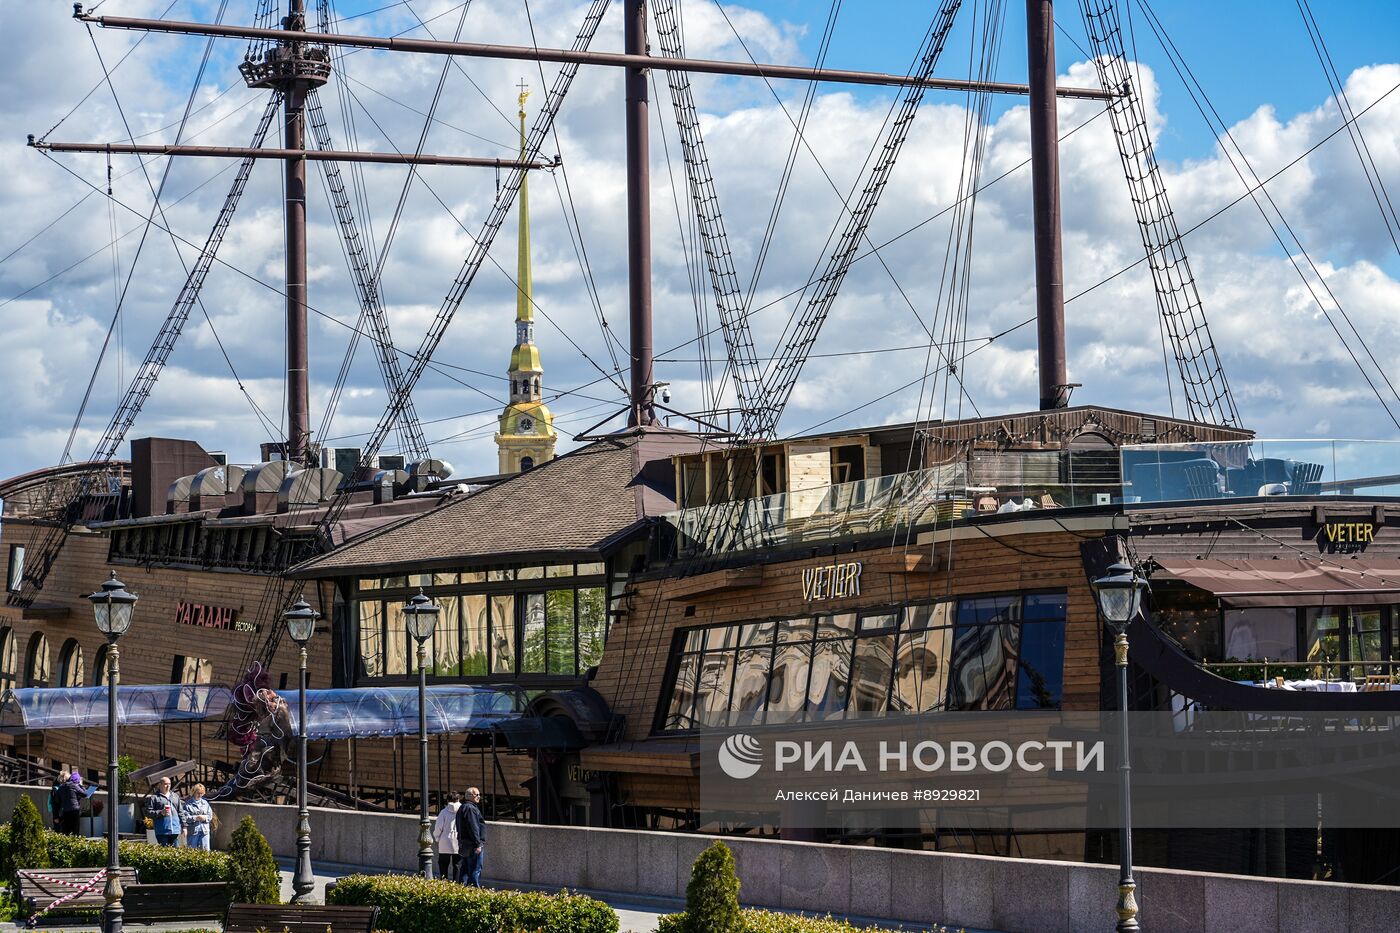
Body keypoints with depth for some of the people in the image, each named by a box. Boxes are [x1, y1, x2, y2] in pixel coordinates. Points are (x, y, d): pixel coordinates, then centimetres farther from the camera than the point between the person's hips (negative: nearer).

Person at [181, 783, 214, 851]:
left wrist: (205, 817, -10)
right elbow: (185, 817, -10)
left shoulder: (205, 803, 14)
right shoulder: (188, 803, -1)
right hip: (192, 831, -4)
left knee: (205, 850, 2)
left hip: (204, 830, 4)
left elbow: (210, 815, 11)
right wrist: (195, 818, -20)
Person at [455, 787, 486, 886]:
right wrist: (478, 844, -20)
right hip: (472, 845, -10)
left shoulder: (463, 808, 19)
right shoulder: (470, 808, -15)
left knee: (465, 870, 13)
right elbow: (473, 828, -21)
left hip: (464, 844, 10)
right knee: (475, 870, -9)